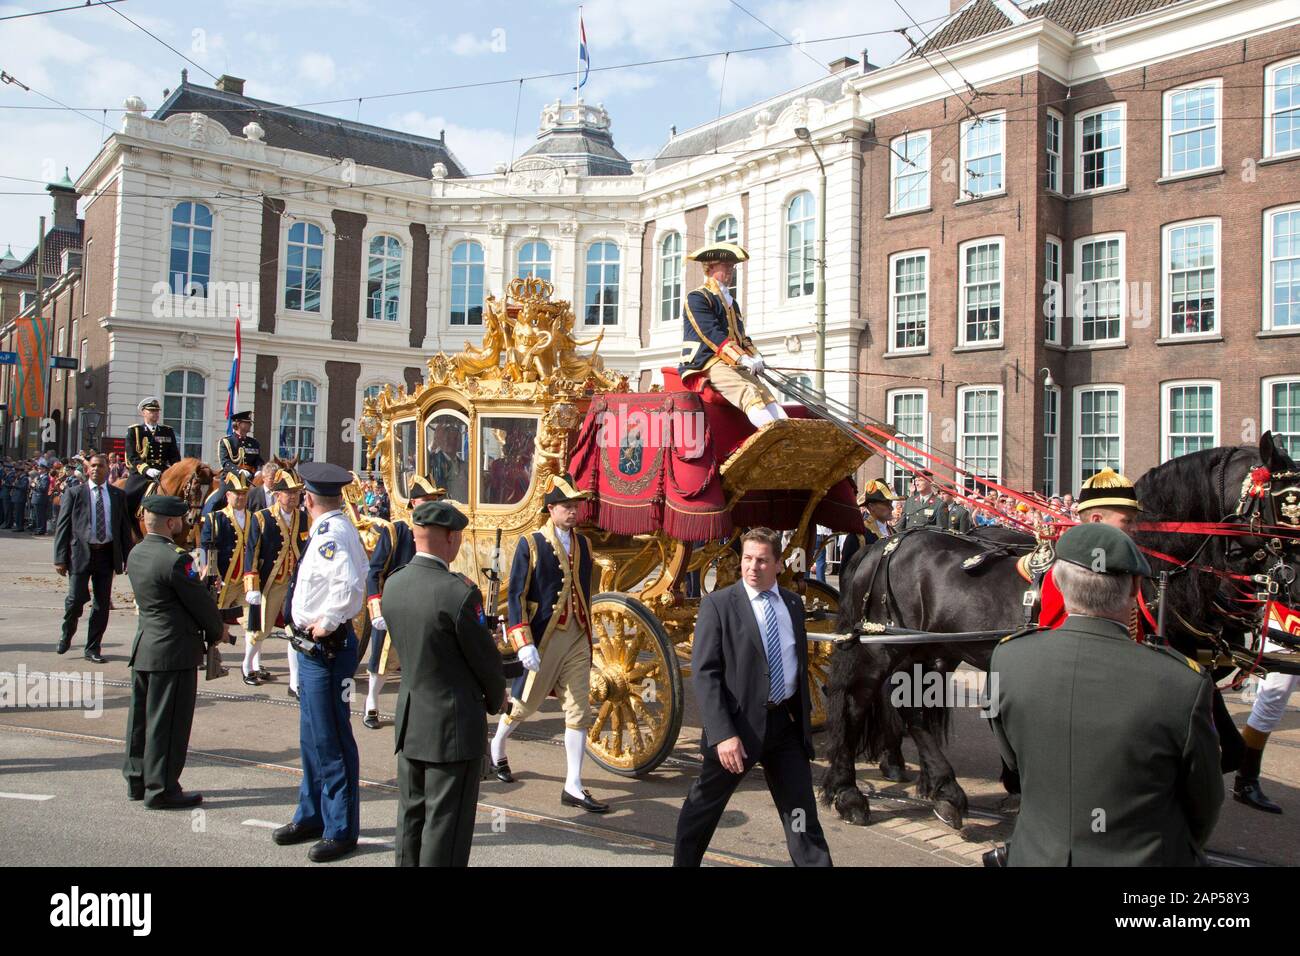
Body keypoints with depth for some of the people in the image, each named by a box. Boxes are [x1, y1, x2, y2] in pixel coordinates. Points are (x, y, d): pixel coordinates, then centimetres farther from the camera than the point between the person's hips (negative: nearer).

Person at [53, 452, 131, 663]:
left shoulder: (118, 495, 9)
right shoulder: (74, 493, 4)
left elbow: (124, 527, 11)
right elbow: (62, 527, 2)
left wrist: (128, 558, 5)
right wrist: (60, 558, -5)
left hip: (107, 554, 2)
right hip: (81, 553, -2)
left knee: (102, 604, 4)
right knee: (76, 598, -10)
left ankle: (93, 649, 17)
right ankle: (67, 634, 20)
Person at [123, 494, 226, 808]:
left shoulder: (136, 554, 6)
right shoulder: (175, 559, -22)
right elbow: (201, 601, -14)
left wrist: (211, 626, 13)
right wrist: (218, 631, 4)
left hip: (144, 646, 9)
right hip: (174, 651, -9)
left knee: (142, 716, 17)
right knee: (168, 721, 1)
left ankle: (137, 779, 30)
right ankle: (161, 790, 9)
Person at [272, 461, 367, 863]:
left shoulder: (331, 534, -21)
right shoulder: (333, 529, 9)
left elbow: (350, 584, -36)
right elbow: (350, 580, 14)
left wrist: (327, 623, -23)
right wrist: (323, 624, 7)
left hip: (326, 647, -10)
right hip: (315, 648, 10)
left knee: (330, 741, 2)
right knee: (313, 737, 20)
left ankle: (341, 830, 14)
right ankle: (312, 816, 35)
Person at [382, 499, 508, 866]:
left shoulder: (393, 584, -2)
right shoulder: (459, 593, -24)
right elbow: (485, 657, -13)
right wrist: (497, 699, 6)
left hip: (409, 718, 7)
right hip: (454, 725, -7)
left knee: (411, 814, 19)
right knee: (446, 822, 5)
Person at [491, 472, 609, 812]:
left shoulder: (583, 544, 8)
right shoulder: (530, 544, -8)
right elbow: (515, 596, -11)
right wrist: (524, 643, -19)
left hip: (578, 638, 5)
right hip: (544, 638, -5)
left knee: (579, 711, 1)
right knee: (525, 702, 11)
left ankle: (573, 787, 8)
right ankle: (496, 747, 41)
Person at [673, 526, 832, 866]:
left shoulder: (793, 603, 7)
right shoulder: (718, 604, -10)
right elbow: (704, 674, -15)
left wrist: (804, 717, 15)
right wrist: (723, 734, -22)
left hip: (786, 723, 4)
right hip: (739, 723, -4)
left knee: (802, 814, 8)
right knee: (703, 808, 13)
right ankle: (684, 862, 34)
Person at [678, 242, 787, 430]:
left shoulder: (731, 302, 26)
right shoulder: (697, 298, -2)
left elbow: (741, 337, 24)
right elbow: (712, 334, -14)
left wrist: (754, 356, 1)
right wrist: (742, 359, -21)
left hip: (732, 365, 8)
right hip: (705, 365, -8)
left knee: (766, 394, -16)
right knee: (748, 392, -31)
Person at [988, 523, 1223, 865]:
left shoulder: (1008, 659, -17)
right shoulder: (1183, 684, -24)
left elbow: (1014, 761, 0)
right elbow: (1203, 806, -7)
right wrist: (1181, 850, 13)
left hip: (1037, 856, 2)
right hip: (1148, 859, -2)